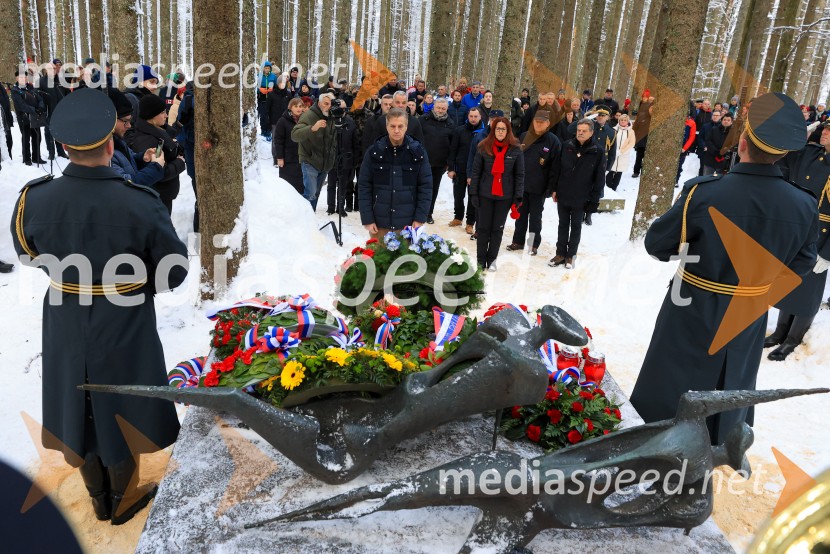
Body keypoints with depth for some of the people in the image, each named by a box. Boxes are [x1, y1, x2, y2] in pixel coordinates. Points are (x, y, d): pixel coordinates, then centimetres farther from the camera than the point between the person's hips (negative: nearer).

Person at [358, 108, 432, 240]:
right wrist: (367, 219, -5)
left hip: (408, 223, 0)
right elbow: (364, 187, 0)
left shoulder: (417, 151, -2)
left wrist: (420, 218, -6)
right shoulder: (374, 151, -2)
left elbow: (426, 187, 0)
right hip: (379, 222, 0)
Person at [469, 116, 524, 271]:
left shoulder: (515, 149, -3)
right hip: (485, 194, 0)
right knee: (483, 227, 6)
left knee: (498, 228, 9)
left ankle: (492, 259, 20)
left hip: (505, 196, 0)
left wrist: (518, 196, -6)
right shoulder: (483, 147, -2)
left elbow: (519, 174, -1)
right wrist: (473, 193, -4)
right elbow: (476, 171, 0)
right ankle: (481, 259, 17)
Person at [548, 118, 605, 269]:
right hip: (563, 195, 3)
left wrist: (594, 200, -9)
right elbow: (558, 168, 6)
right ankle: (561, 253, 22)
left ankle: (571, 255, 22)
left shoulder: (597, 152, -9)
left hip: (581, 199, -2)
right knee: (563, 225, 12)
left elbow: (600, 179, -6)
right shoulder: (567, 146, -1)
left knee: (576, 227, 11)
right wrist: (555, 189, 4)